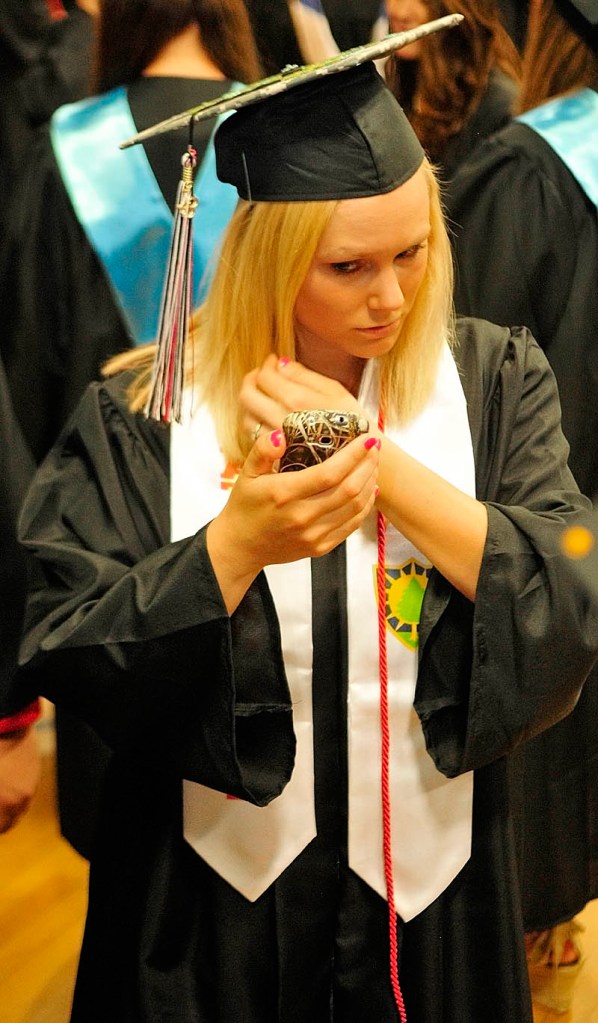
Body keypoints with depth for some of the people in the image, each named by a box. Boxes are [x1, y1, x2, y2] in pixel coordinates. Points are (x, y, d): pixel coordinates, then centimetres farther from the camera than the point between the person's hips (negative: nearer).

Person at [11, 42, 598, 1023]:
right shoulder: (141, 416, -10)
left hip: (432, 890, 2)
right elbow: (70, 664, -15)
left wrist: (381, 463, -23)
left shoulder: (493, 381, -5)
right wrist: (237, 542, -31)